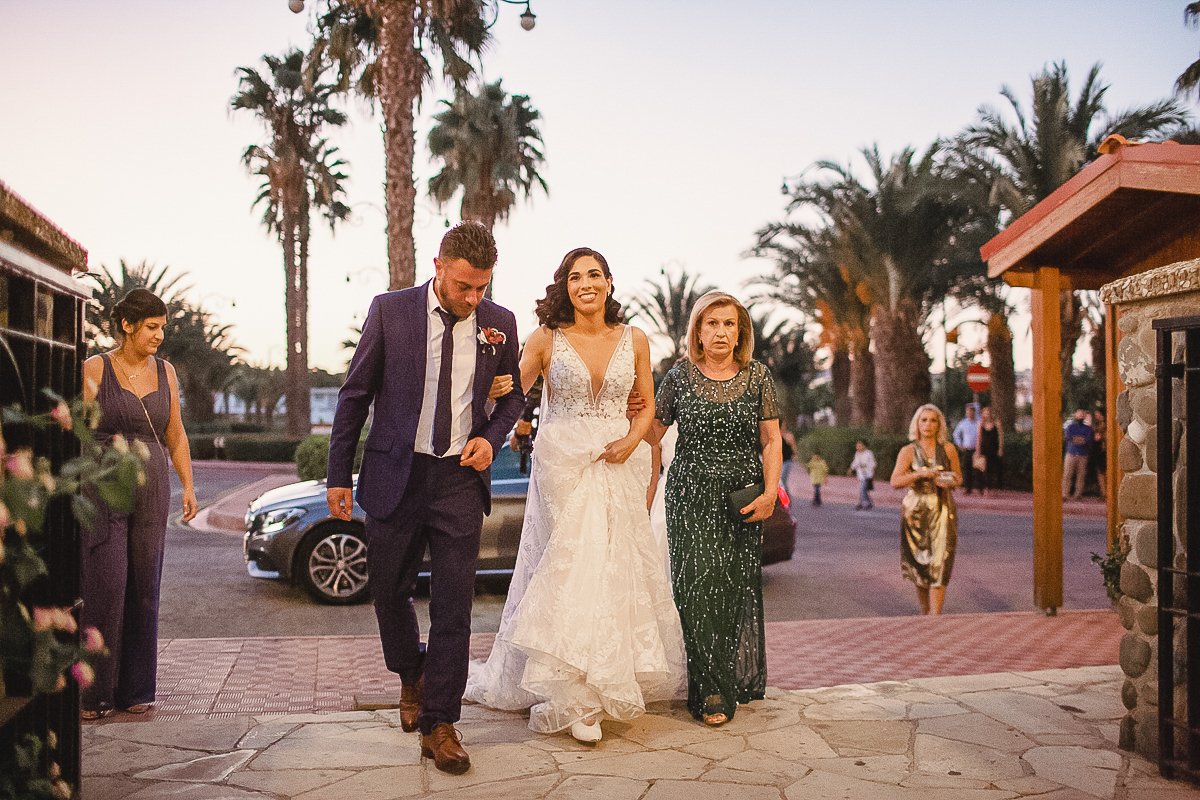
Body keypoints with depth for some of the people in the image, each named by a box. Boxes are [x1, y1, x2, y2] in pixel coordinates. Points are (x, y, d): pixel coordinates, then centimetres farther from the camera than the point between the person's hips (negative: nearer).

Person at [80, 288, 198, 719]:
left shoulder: (165, 372, 11)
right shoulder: (95, 368, -2)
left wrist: (188, 485, 10)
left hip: (152, 490, 4)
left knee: (145, 589, 5)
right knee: (105, 586, -7)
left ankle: (135, 690, 14)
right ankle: (94, 692, 5)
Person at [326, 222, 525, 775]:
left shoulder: (500, 323, 1)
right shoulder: (390, 311, -4)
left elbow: (512, 396, 15)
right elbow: (354, 394, 1)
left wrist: (492, 438, -6)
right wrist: (339, 476, 1)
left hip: (460, 480, 0)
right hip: (395, 474, 0)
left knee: (453, 608, -1)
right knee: (390, 593, 14)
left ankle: (439, 725, 10)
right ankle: (412, 678, 42)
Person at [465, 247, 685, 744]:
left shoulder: (634, 340, 6)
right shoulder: (546, 340, 0)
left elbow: (647, 405, 12)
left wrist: (632, 440, -6)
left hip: (616, 466, 2)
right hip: (562, 465, -2)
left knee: (616, 568, 5)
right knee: (568, 568, -5)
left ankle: (612, 679, 22)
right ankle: (575, 701, 2)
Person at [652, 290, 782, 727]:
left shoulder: (757, 376, 5)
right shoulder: (679, 376, 3)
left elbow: (771, 441, 5)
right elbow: (653, 432, 8)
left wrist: (770, 491, -7)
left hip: (741, 498, 1)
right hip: (691, 495, -1)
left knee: (736, 586, 3)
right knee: (699, 583, -8)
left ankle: (737, 680, 21)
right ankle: (711, 691, -1)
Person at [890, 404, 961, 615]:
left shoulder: (948, 449, 5)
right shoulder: (908, 451, 0)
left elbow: (958, 477, 16)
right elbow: (895, 481, -9)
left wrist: (951, 482, -7)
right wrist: (919, 473, -22)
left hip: (943, 510, 0)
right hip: (916, 510, 0)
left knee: (939, 562, -12)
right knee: (919, 563, 8)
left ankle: (935, 614, -15)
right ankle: (925, 611, 25)